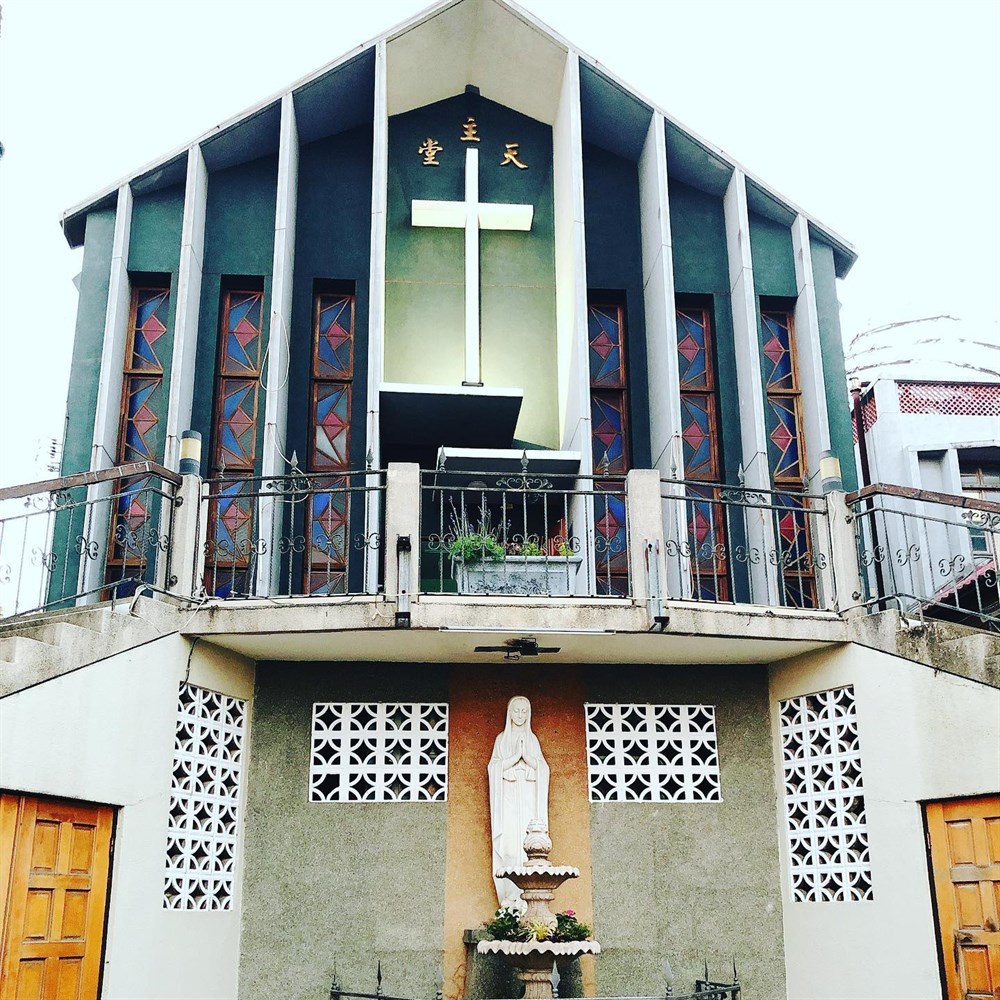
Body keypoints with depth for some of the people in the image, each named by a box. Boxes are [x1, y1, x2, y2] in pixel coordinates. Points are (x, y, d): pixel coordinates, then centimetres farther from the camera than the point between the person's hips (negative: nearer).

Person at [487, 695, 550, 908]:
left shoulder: (532, 739, 14)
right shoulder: (501, 738, 10)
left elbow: (542, 768, 5)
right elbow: (495, 766, -1)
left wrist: (526, 755, -12)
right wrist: (516, 756, -14)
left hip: (528, 797, 1)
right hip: (508, 797, -1)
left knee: (529, 845, -8)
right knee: (509, 844, -11)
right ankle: (510, 895, -9)